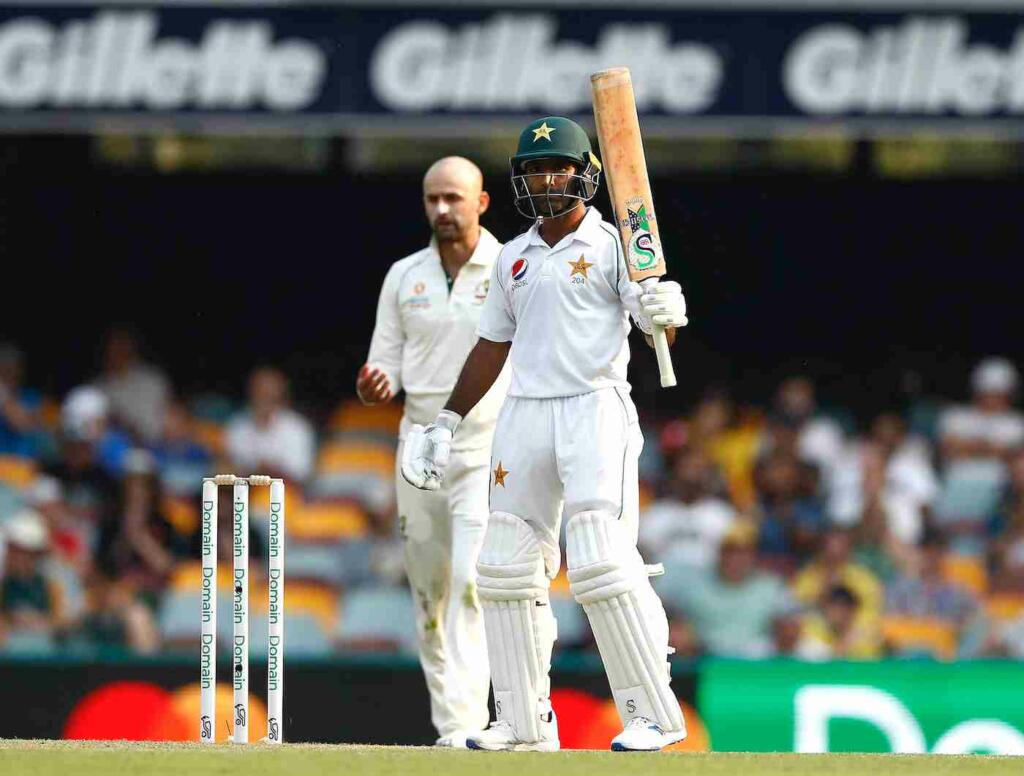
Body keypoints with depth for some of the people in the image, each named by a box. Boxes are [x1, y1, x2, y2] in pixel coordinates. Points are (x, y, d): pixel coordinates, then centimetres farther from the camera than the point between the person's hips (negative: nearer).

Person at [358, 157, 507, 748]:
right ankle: (450, 722, 15)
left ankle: (466, 725, -21)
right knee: (429, 588, 6)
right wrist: (373, 388, -14)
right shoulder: (405, 276, 10)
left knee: (472, 580, -17)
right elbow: (387, 364, 10)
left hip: (490, 448, -5)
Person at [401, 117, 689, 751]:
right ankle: (525, 723, 12)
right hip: (524, 415, 7)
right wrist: (448, 423, 24)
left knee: (602, 564, -17)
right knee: (507, 568, 5)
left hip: (595, 409, -7)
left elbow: (655, 310, -14)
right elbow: (493, 344, 25)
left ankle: (655, 714, -14)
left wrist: (666, 311, -38)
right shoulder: (515, 258, 17)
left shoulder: (611, 246, -1)